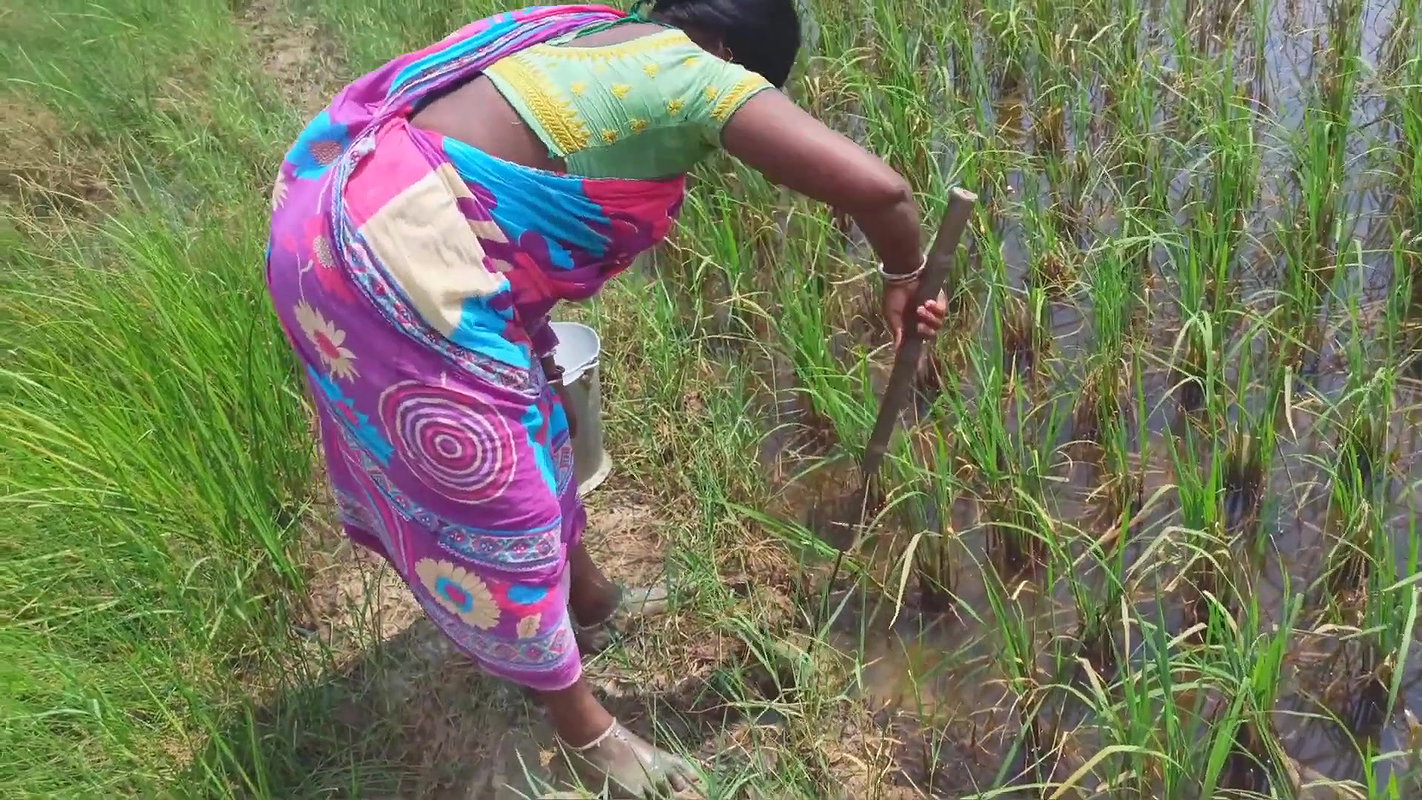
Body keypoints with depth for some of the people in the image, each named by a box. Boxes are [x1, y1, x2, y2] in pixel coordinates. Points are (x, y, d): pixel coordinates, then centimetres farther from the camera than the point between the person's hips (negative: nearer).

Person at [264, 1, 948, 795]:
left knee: (532, 415, 27)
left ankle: (586, 593, 51)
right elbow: (878, 188, -17)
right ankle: (583, 726, 29)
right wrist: (903, 276, 5)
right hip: (391, 258, -10)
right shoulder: (701, 73, -9)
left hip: (355, 208, 10)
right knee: (498, 500, 7)